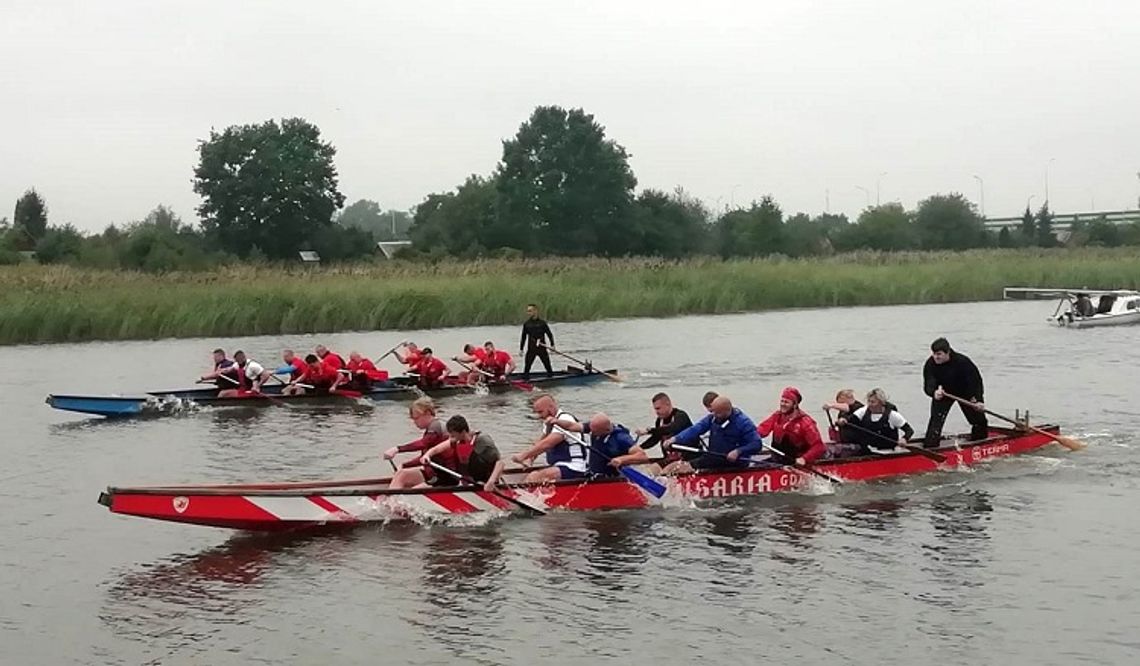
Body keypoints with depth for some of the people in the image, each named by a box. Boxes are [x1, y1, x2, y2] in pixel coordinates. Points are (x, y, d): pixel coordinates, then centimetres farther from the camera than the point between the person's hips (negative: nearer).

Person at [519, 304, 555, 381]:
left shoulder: (542, 322, -3)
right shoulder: (526, 324, 3)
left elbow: (549, 334, 3)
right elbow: (523, 337, 10)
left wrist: (552, 345, -3)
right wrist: (521, 349, 8)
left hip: (542, 348, -1)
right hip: (531, 349, 1)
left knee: (548, 365, 9)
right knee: (527, 366, -7)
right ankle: (525, 379, -2)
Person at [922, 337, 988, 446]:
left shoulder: (962, 362, -32)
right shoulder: (930, 365, -27)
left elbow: (976, 380, -23)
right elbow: (928, 385, -31)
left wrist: (979, 400, -29)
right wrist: (934, 393, -56)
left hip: (965, 392, 0)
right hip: (943, 393, 0)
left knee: (979, 420, 7)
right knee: (936, 419, -19)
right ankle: (929, 448, -17)